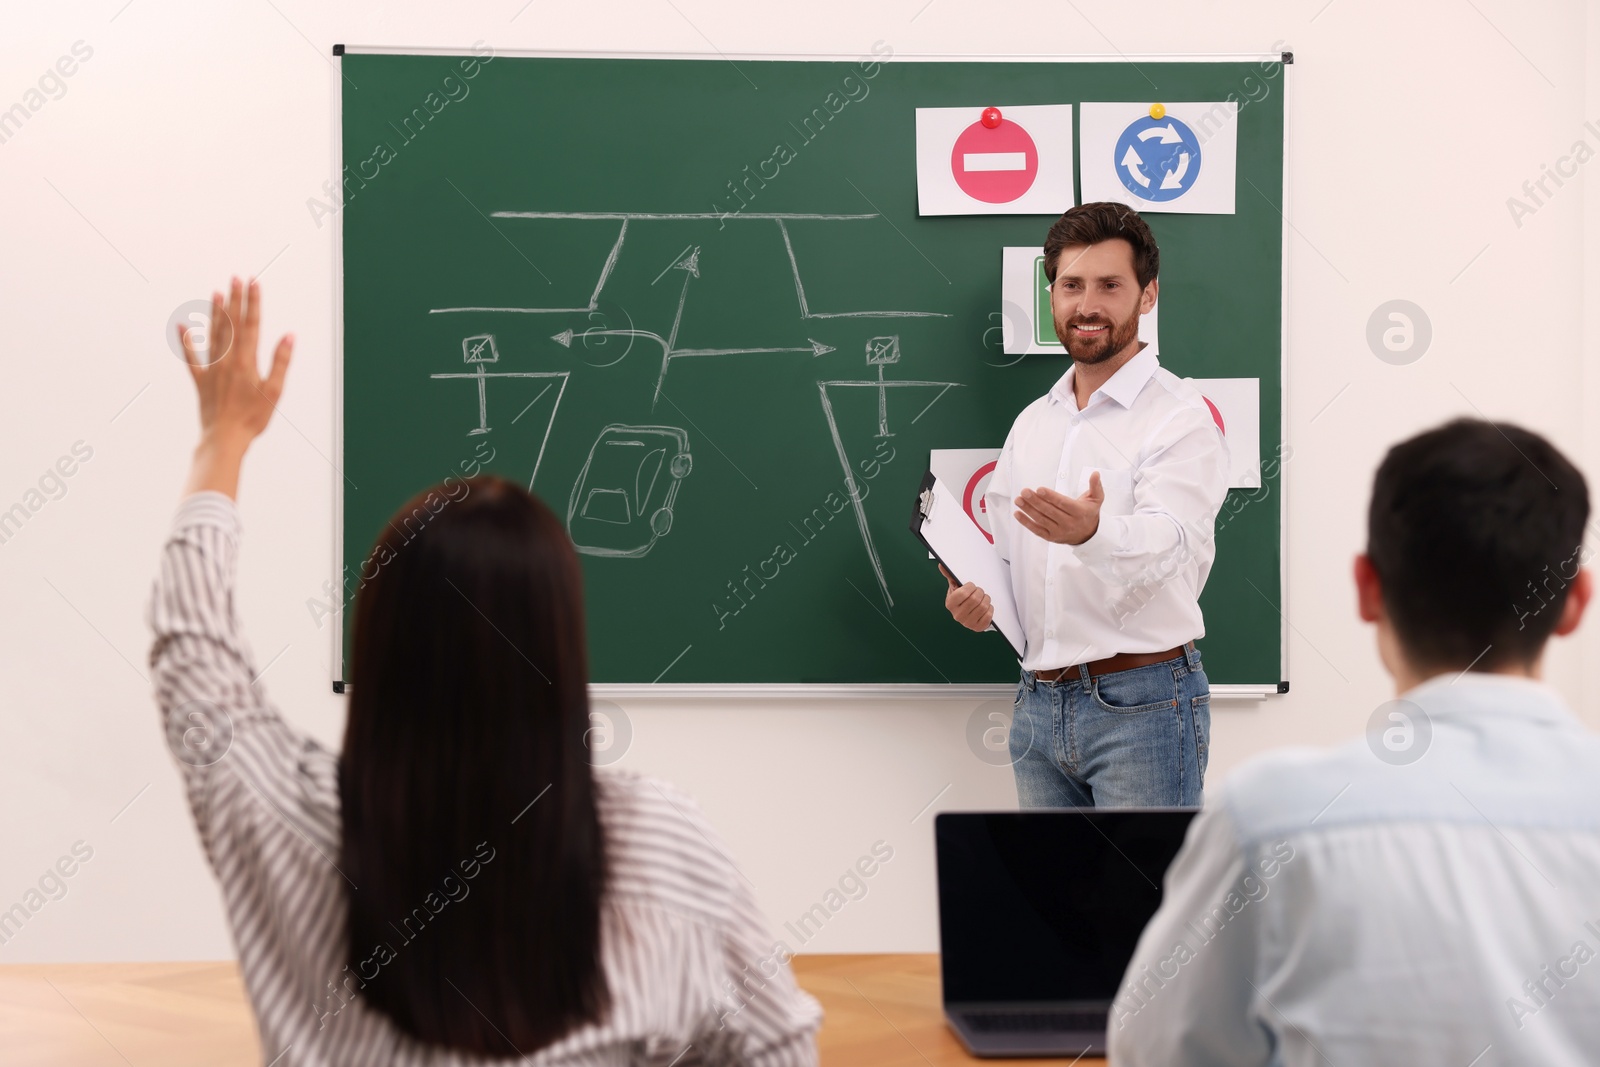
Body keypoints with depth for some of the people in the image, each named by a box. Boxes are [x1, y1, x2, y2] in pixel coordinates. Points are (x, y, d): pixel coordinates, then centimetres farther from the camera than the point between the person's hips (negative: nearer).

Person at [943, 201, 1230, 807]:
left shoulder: (1181, 417, -8)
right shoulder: (1032, 422, 15)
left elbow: (1169, 539, -25)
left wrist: (1093, 531, -47)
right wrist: (973, 593, 1)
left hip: (1140, 706, -6)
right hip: (1039, 704, 7)